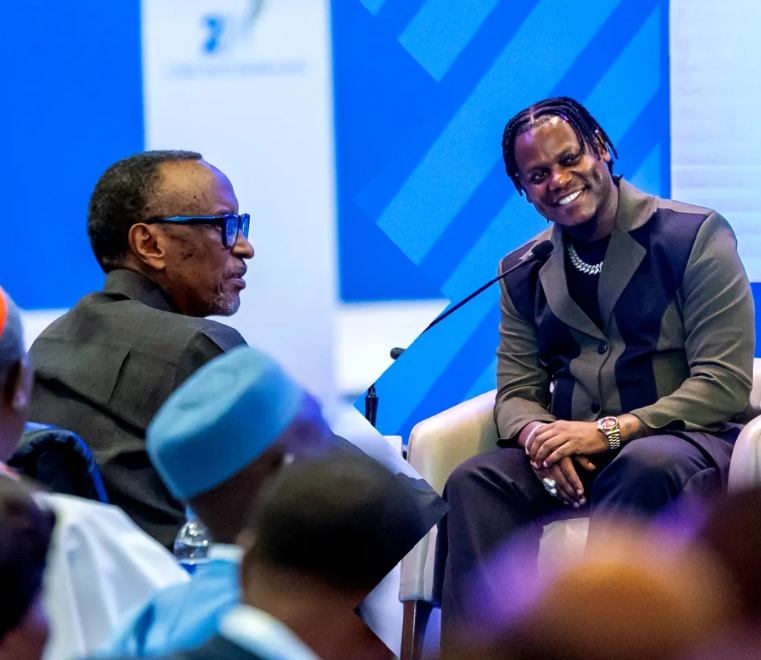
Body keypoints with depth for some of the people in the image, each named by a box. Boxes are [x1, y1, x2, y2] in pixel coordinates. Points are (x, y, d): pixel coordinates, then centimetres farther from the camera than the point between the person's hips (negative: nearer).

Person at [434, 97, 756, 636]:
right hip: (573, 454, 4)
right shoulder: (523, 272, 16)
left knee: (646, 465, -40)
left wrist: (609, 431, -19)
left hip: (684, 440, -4)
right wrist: (537, 436, -13)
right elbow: (516, 393, 13)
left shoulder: (695, 236, -2)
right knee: (474, 483, -26)